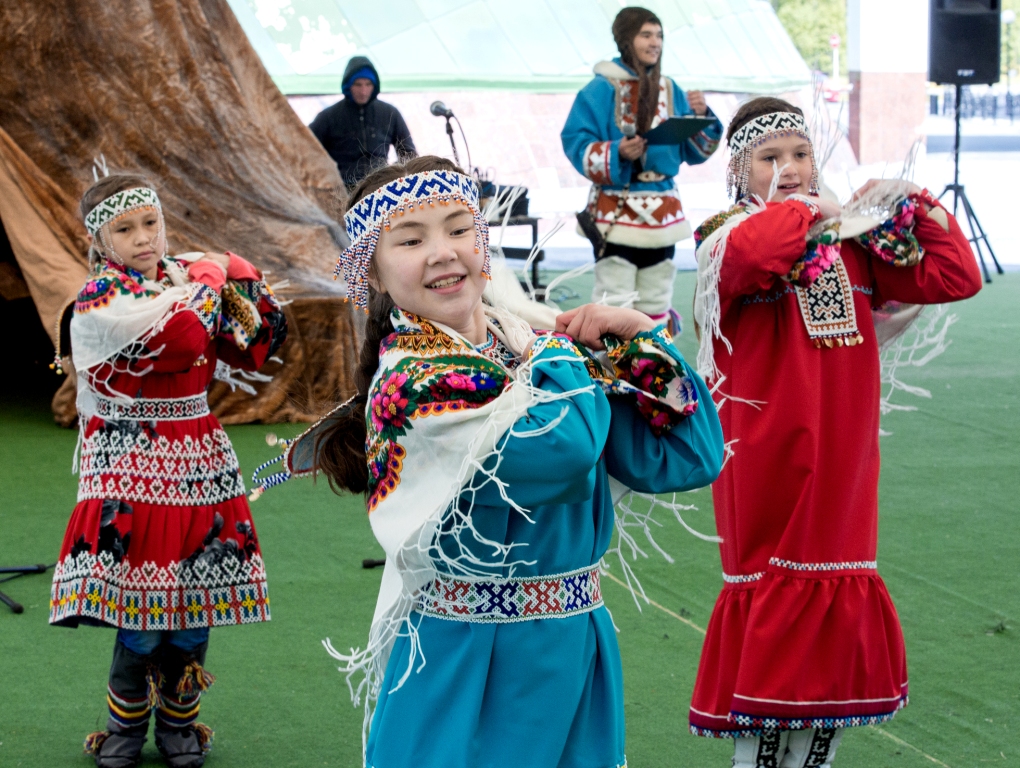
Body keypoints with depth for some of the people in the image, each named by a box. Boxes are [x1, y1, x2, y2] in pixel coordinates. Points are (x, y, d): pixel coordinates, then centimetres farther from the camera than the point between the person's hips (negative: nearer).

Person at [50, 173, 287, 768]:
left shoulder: (190, 276, 8)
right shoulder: (98, 299, -8)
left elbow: (254, 350, 9)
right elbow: (178, 339, -22)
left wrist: (241, 277, -4)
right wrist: (210, 278, -7)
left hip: (198, 465, 5)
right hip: (132, 469, -5)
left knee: (197, 597, 5)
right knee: (141, 612, -7)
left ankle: (179, 720, 22)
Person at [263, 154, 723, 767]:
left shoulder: (535, 348, 3)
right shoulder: (411, 383, -17)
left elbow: (689, 459, 4)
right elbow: (564, 450, -31)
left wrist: (643, 337, -6)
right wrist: (568, 348, -11)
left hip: (579, 656, 6)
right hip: (473, 672, -6)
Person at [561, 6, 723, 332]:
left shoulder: (670, 91, 10)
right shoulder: (602, 89, -6)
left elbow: (692, 151, 13)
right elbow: (576, 142, -11)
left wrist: (701, 117, -5)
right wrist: (617, 153, -25)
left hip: (662, 212, 6)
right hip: (616, 213, -6)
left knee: (656, 303, 12)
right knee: (613, 305, -8)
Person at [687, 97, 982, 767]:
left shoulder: (853, 241, 10)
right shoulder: (730, 238, -6)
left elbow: (955, 279, 6)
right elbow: (749, 254, -32)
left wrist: (916, 201, 1)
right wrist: (804, 209, -16)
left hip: (843, 461, 5)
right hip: (767, 459, -5)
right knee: (774, 601, -1)